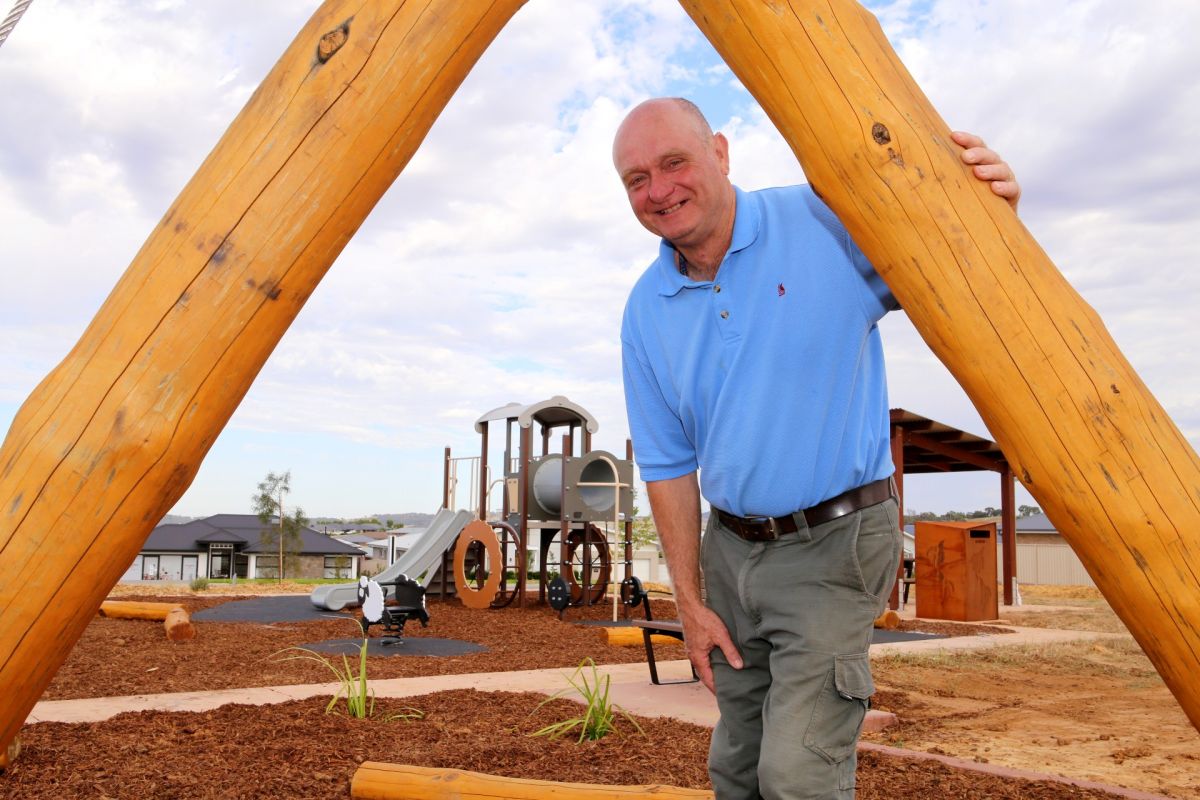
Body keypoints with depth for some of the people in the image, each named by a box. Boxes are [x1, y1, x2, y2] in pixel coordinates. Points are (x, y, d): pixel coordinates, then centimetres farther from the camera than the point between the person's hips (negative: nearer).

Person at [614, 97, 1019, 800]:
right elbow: (668, 466, 5)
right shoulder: (646, 311, 0)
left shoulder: (827, 222, -12)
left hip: (835, 544, -4)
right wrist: (690, 601, 4)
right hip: (731, 549, 5)